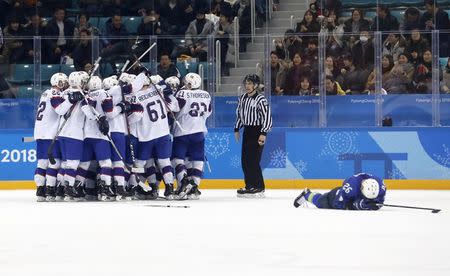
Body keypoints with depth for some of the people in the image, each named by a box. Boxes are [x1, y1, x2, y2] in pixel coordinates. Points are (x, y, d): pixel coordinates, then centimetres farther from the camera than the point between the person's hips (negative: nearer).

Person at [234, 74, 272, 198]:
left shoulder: (261, 100, -13)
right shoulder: (242, 98, 10)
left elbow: (267, 117, -16)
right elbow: (239, 114, 23)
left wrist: (263, 133, -20)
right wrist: (237, 129, 20)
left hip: (257, 132, -8)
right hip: (247, 131, 8)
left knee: (253, 160, -12)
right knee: (244, 160, 7)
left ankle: (259, 188, -8)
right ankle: (250, 186, 16)